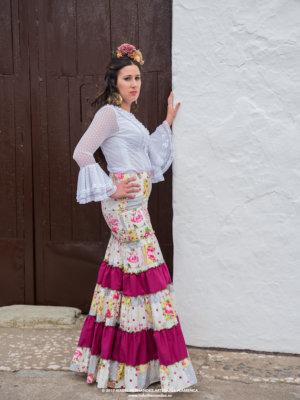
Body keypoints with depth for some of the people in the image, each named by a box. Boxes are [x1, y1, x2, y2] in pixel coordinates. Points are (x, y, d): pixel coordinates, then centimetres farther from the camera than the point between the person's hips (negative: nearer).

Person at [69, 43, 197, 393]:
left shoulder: (128, 116, 18)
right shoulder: (109, 113, -10)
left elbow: (146, 155, 23)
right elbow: (82, 153, -19)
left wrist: (168, 122, 26)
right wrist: (111, 188, -17)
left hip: (134, 203, 10)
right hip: (125, 204, -10)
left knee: (121, 270, 13)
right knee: (144, 270, -6)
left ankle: (107, 357, 26)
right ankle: (161, 364, 5)